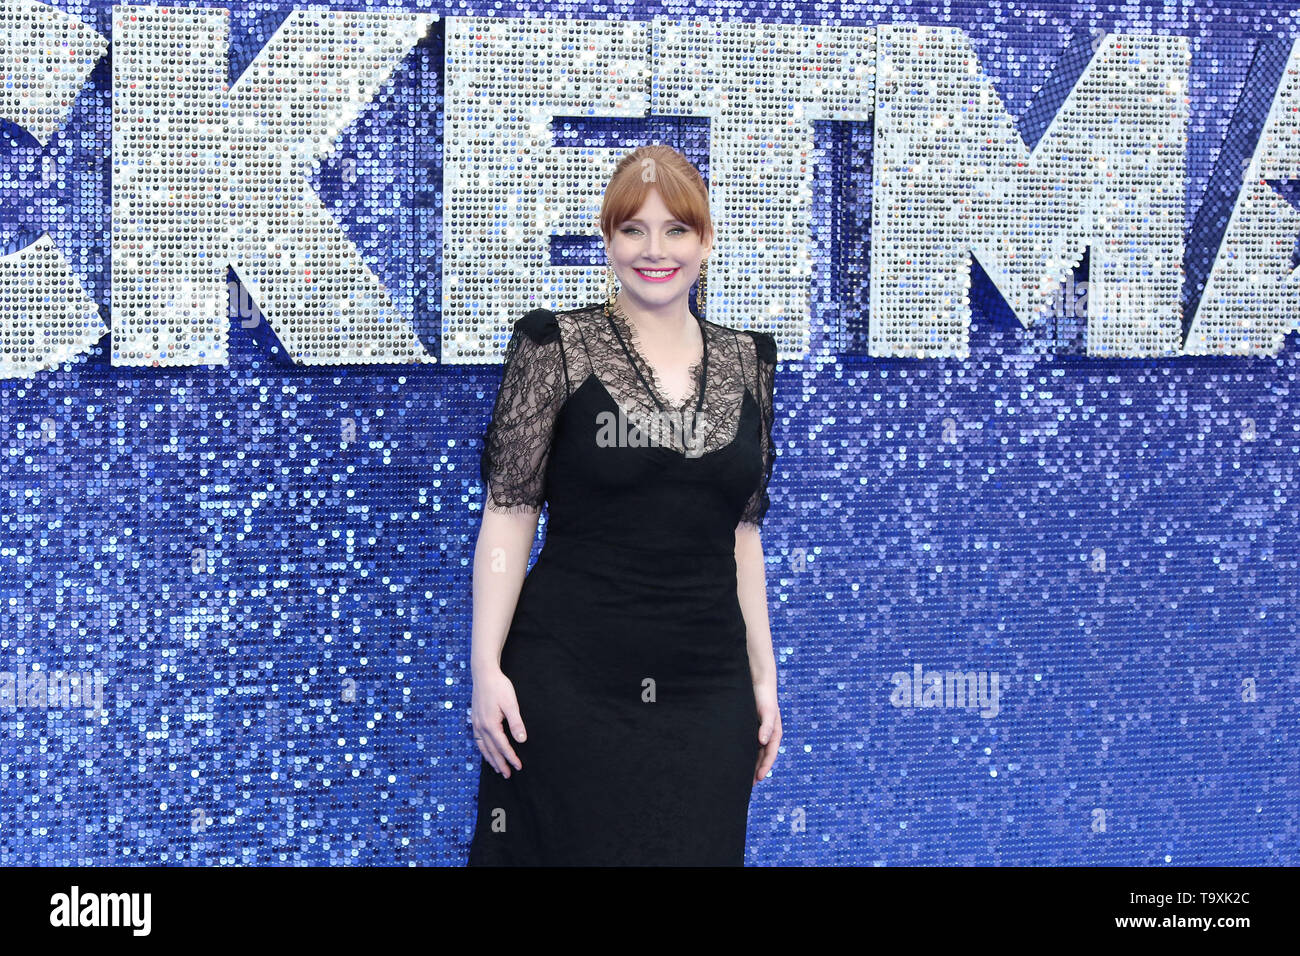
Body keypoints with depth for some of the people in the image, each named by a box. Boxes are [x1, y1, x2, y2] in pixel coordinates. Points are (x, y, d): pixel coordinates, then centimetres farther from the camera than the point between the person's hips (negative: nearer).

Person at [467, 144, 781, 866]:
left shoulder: (744, 362, 11)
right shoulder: (558, 347, -1)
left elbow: (742, 529, 15)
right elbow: (508, 514, -4)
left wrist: (763, 674, 12)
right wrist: (486, 665, -11)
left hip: (707, 688, 4)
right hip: (571, 683, -3)